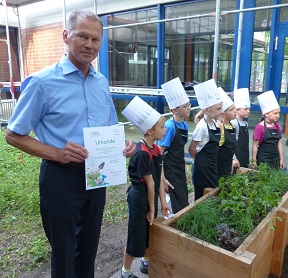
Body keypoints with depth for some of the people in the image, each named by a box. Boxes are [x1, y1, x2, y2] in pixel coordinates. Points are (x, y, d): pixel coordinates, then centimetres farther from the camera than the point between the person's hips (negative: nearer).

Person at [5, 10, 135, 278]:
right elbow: (14, 135, -9)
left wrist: (123, 143, -7)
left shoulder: (102, 82, 5)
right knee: (64, 252, 14)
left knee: (89, 246, 24)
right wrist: (56, 153, -23)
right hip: (61, 177, -5)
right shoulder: (42, 82, -13)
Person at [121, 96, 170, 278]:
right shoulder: (142, 153, -26)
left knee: (150, 232, 23)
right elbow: (149, 183, -19)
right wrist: (151, 208, -11)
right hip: (139, 197, -9)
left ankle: (146, 263, 46)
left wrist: (163, 202, 4)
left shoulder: (156, 149, 1)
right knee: (136, 235, 7)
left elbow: (159, 179, 3)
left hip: (151, 196, 9)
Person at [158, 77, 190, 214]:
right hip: (170, 171, -7)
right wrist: (162, 178, -20)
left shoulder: (185, 125, 4)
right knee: (180, 207, -3)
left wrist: (185, 171, 17)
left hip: (180, 170, 8)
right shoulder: (169, 126, -19)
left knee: (184, 203, 14)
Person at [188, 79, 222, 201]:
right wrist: (201, 160, -1)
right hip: (202, 167, -8)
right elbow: (191, 149, -14)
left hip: (212, 166, 8)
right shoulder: (202, 126, -19)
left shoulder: (214, 123, 5)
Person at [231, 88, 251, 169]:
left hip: (245, 159, 8)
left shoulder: (246, 123, 10)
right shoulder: (233, 123, -15)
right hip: (237, 158, -8)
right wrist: (234, 158, -19)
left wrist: (248, 159, 17)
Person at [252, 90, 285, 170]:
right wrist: (254, 162, -10)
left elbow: (279, 143, 10)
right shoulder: (259, 127, -13)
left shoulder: (277, 126, 5)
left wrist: (281, 159, 9)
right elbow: (255, 145, -10)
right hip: (263, 160, -6)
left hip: (275, 160, 6)